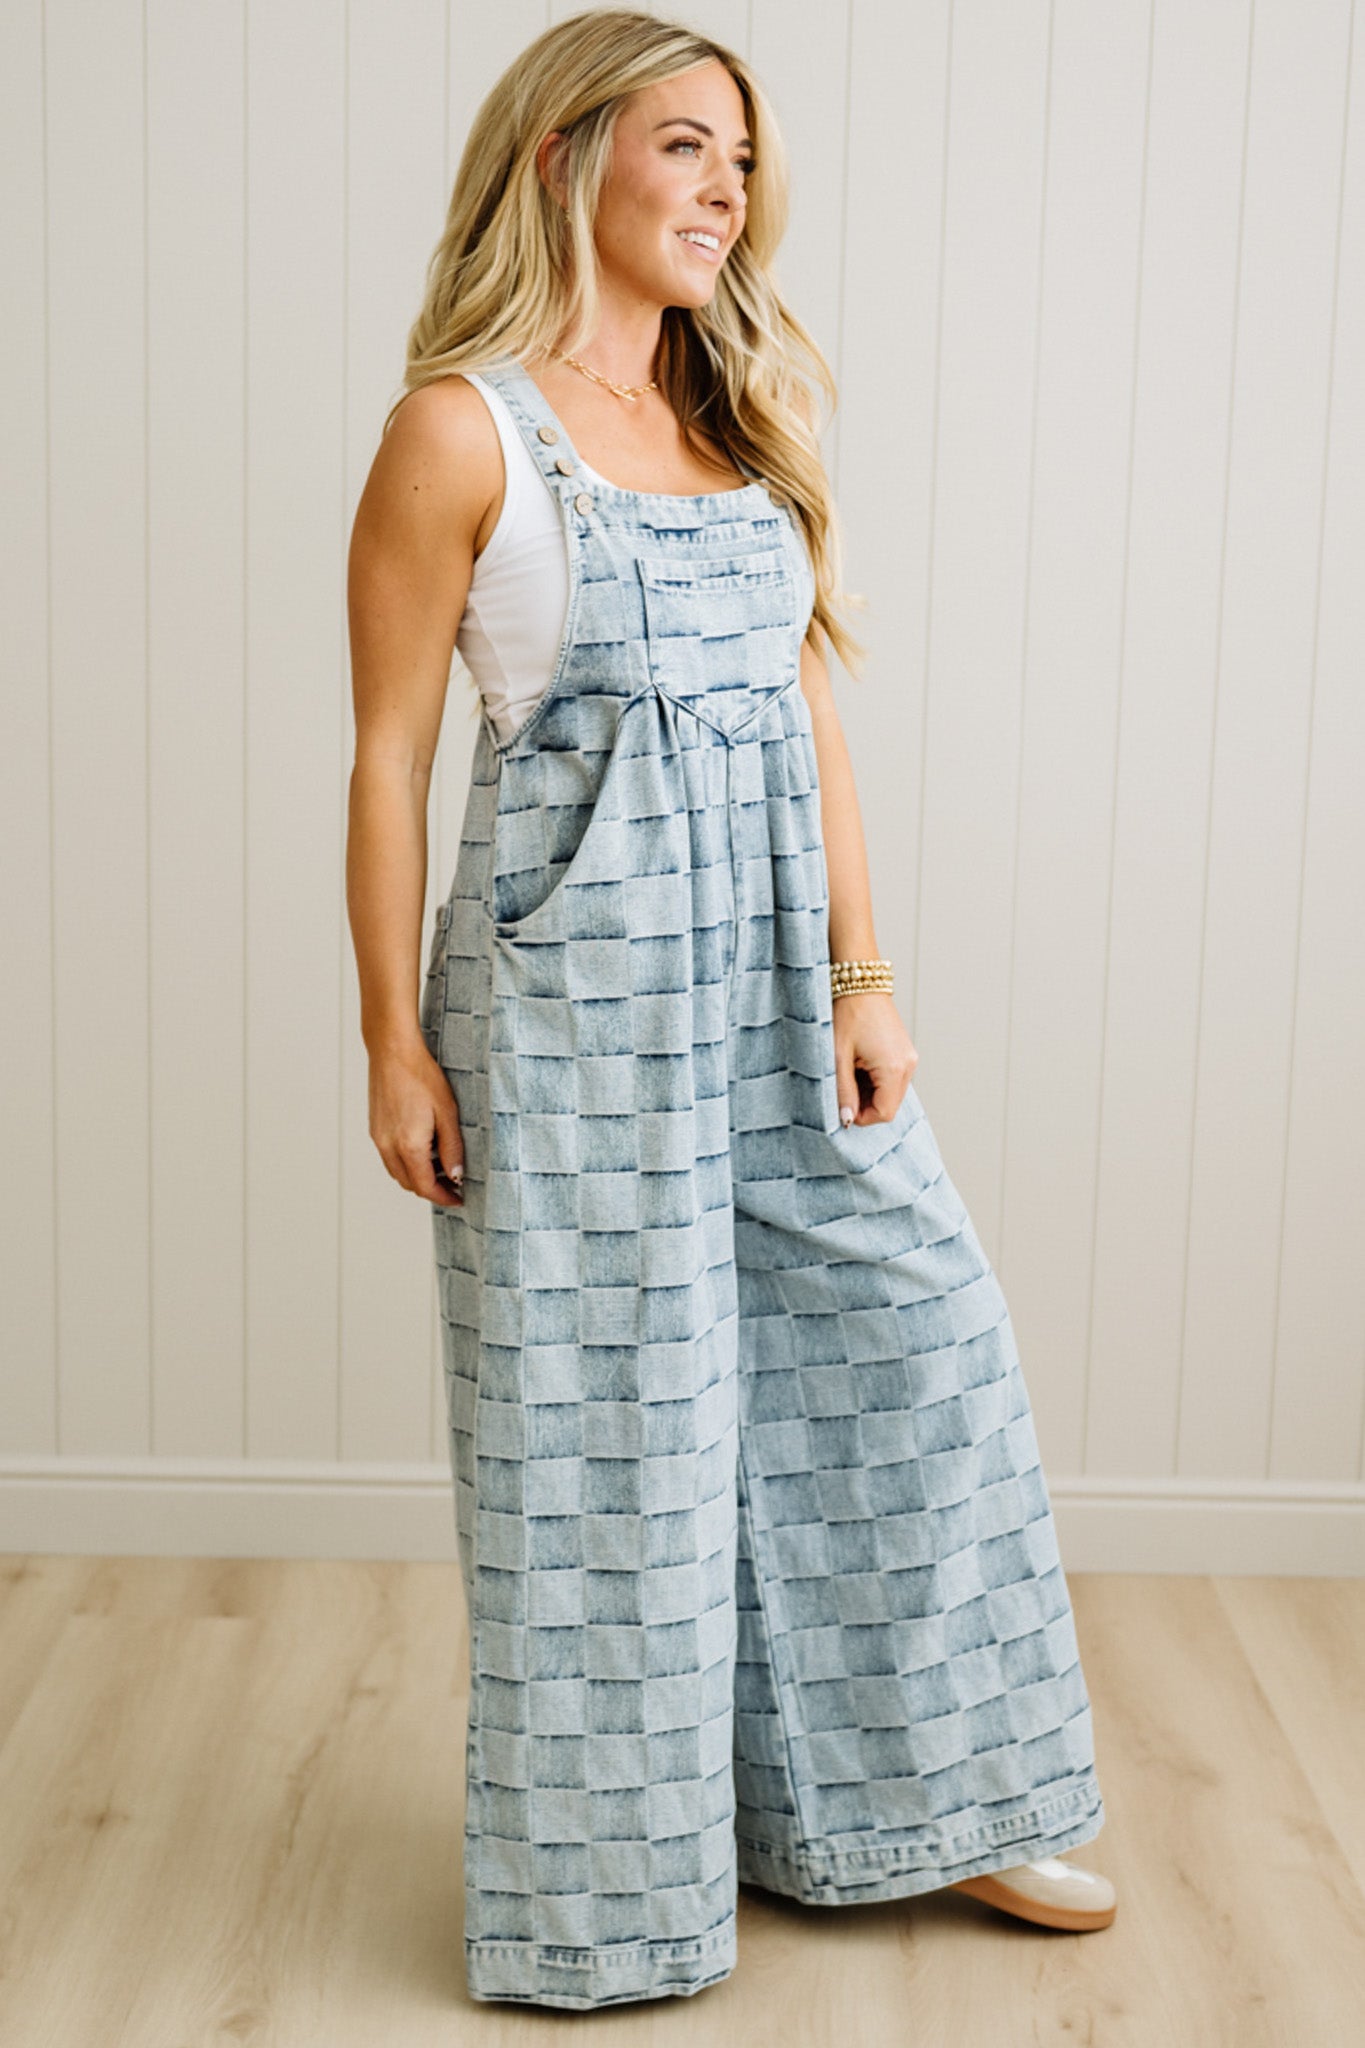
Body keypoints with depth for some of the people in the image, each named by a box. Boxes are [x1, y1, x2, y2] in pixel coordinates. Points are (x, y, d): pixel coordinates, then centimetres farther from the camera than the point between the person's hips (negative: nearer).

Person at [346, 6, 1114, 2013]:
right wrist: (395, 1045, -8)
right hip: (578, 980, -6)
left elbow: (811, 718, 11)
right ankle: (622, 1881, 24)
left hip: (775, 971, 6)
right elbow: (389, 756, -6)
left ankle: (929, 1799, 28)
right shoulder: (463, 430, -7)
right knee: (609, 1417, 5)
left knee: (916, 1337, 9)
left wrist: (864, 976, 5)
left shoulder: (748, 423, 11)